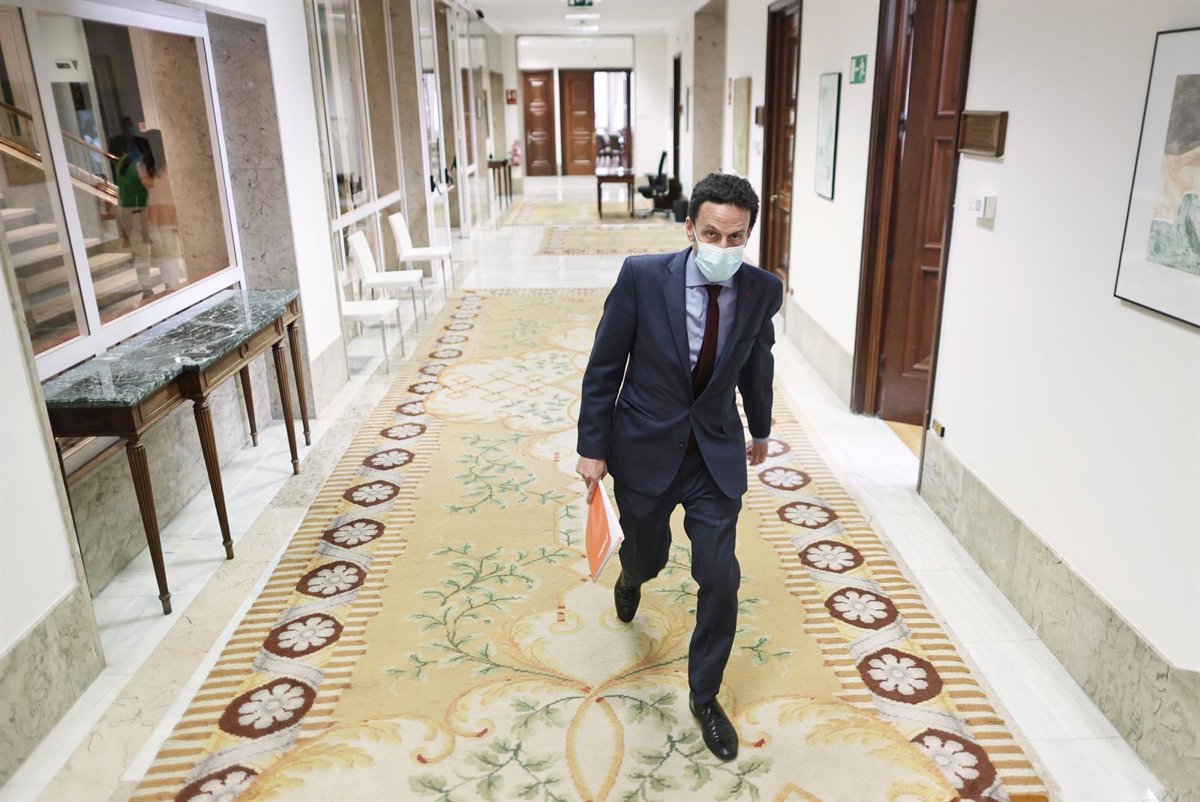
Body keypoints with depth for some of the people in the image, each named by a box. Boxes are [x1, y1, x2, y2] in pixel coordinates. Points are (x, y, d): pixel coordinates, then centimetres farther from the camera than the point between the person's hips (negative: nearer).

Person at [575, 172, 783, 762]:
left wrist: (761, 431, 20)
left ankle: (704, 696, 24)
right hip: (644, 449, -1)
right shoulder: (641, 277, -20)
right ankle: (632, 574, 61)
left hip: (716, 453, 1)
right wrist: (593, 448, -8)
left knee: (719, 577, 0)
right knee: (648, 557, 19)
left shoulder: (763, 291, -11)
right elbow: (604, 367, -10)